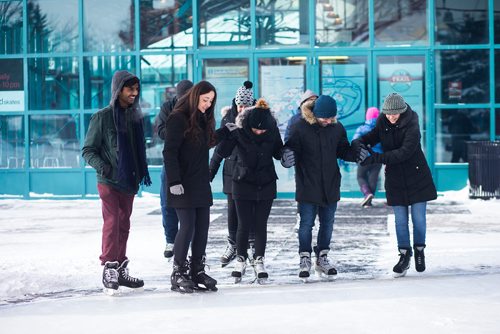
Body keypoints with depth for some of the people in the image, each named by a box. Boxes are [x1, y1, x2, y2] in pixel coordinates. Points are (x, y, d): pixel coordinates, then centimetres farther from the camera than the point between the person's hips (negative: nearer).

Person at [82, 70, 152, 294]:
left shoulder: (135, 116, 9)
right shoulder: (103, 117, -7)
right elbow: (88, 150, -5)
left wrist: (142, 173, 11)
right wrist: (102, 166, -21)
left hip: (129, 182, 6)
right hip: (109, 182, -6)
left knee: (124, 225, 10)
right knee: (112, 223, -11)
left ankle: (121, 270, 18)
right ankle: (109, 269, -5)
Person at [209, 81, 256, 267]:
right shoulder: (228, 118, 2)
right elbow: (220, 147, 9)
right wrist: (211, 172, 8)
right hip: (232, 170, 2)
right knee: (233, 210, 5)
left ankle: (253, 243, 15)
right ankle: (232, 245, 16)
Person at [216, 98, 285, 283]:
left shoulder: (272, 130, -8)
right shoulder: (239, 130, -14)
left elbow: (278, 153, 5)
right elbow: (223, 152, -15)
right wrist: (228, 134, -29)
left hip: (266, 184, 1)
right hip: (243, 183, -1)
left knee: (261, 224, 5)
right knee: (244, 224, 2)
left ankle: (259, 261, 17)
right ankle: (240, 260, 17)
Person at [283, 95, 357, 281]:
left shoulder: (337, 127, 1)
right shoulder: (300, 127, -11)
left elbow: (343, 151, 8)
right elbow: (290, 148, -9)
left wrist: (356, 154, -11)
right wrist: (288, 156, -32)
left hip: (330, 185, 4)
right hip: (307, 186, -4)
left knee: (328, 223, 11)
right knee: (306, 223, 0)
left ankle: (322, 258, 24)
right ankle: (305, 260, 12)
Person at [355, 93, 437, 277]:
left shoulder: (411, 125, -20)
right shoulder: (382, 122, -4)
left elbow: (404, 152, -30)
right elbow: (372, 136, 5)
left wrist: (376, 158, -36)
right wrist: (360, 143, -21)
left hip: (416, 178, -3)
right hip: (395, 179, 3)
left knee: (418, 217, 3)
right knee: (400, 219, 4)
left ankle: (419, 250, 24)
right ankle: (404, 255, 14)